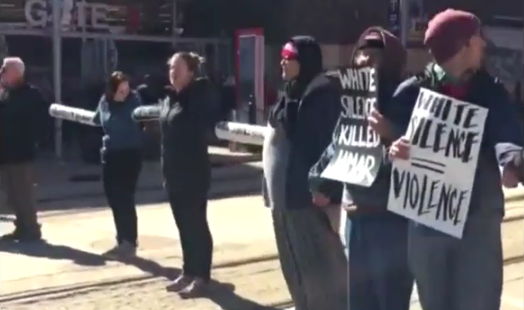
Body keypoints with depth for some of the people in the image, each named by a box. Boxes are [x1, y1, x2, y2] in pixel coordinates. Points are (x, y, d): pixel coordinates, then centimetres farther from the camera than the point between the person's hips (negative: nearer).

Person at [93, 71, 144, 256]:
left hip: (130, 154, -6)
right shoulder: (104, 101, 3)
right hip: (110, 155, 6)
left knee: (125, 198, -7)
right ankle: (122, 240, 22)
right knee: (114, 199, 10)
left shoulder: (133, 100, -12)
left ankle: (130, 241, 3)